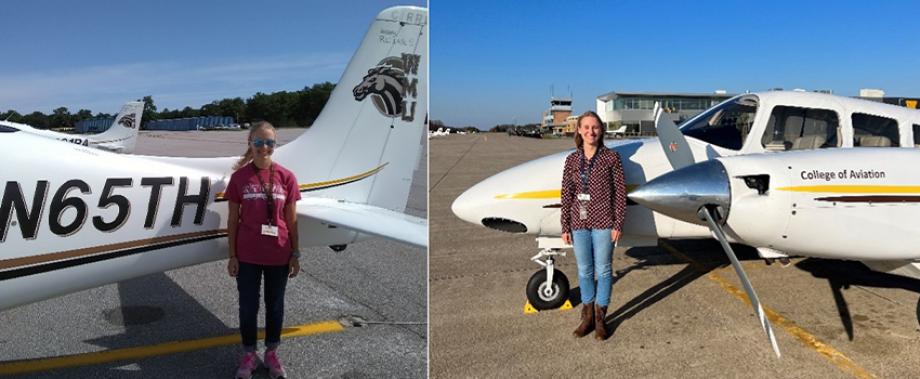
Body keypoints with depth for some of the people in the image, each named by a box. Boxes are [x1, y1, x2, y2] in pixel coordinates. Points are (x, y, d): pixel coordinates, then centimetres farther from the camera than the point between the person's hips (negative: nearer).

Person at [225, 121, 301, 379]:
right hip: (248, 255, 0)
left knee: (275, 305, 14)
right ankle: (249, 355, 29)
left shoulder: (286, 177, -4)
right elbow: (233, 219, 0)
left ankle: (271, 353, 31)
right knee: (248, 306, 12)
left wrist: (295, 254, 2)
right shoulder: (239, 177, -5)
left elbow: (291, 219, 1)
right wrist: (232, 256, -2)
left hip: (278, 254, 1)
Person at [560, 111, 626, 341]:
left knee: (603, 270, 6)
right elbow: (567, 195, 6)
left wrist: (618, 224, -6)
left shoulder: (611, 158, -3)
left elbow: (620, 192, -2)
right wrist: (565, 227, 4)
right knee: (584, 270, 11)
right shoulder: (572, 160, 5)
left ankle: (600, 319, 19)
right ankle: (587, 316, 25)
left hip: (603, 222, -3)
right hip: (579, 223, 3)